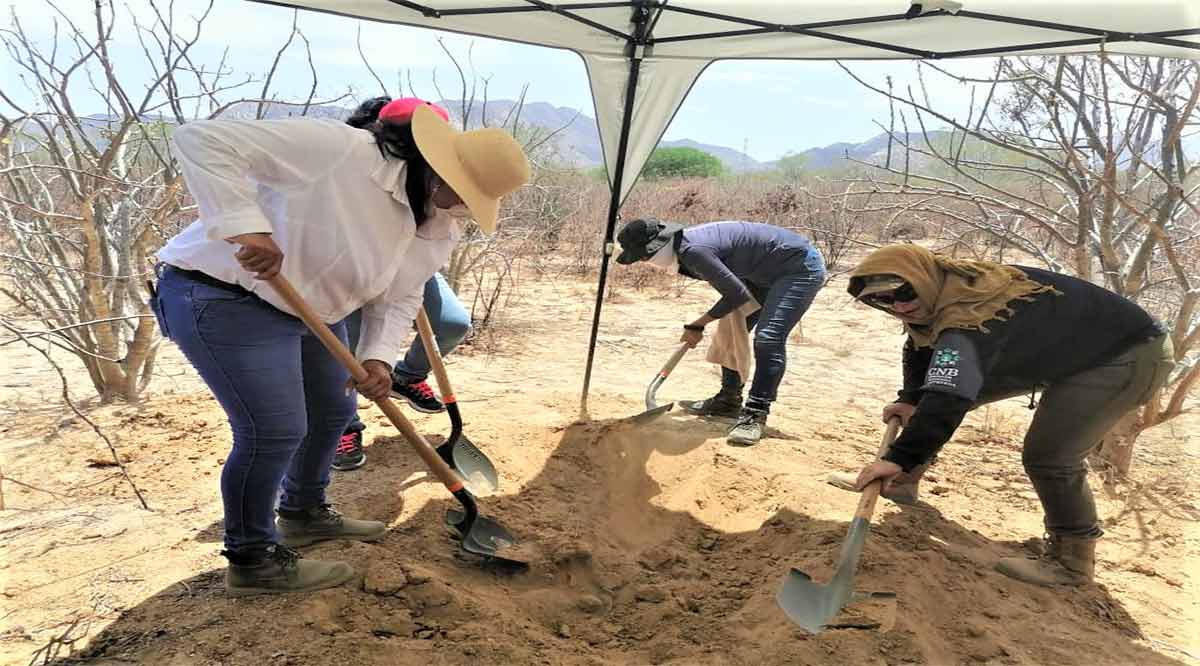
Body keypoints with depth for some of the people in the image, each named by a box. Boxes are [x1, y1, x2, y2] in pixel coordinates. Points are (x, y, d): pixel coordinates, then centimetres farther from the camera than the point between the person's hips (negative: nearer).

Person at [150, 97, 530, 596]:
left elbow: (398, 300, 6)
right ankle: (251, 560, 11)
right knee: (275, 430, -11)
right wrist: (247, 226, -40)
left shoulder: (437, 232, -3)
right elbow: (203, 140, -29)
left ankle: (303, 514, 42)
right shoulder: (336, 149, -29)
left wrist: (378, 356, -13)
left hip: (305, 308, 9)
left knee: (333, 409, 17)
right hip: (221, 295, -9)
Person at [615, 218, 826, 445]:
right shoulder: (683, 242, 0)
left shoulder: (692, 251, -30)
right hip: (767, 272, 10)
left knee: (768, 339, -21)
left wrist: (699, 324, -10)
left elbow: (737, 295, -22)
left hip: (801, 267, -10)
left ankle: (755, 414, -14)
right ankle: (728, 400, 24)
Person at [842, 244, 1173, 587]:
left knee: (1048, 455, -21)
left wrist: (899, 458, -47)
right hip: (1066, 350, 10)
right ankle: (904, 483, 21)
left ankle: (1072, 561, 2)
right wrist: (911, 401, -8)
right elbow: (920, 349, 7)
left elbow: (948, 397, -49)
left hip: (1131, 355, -10)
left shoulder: (966, 317, -39)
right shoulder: (947, 294, -8)